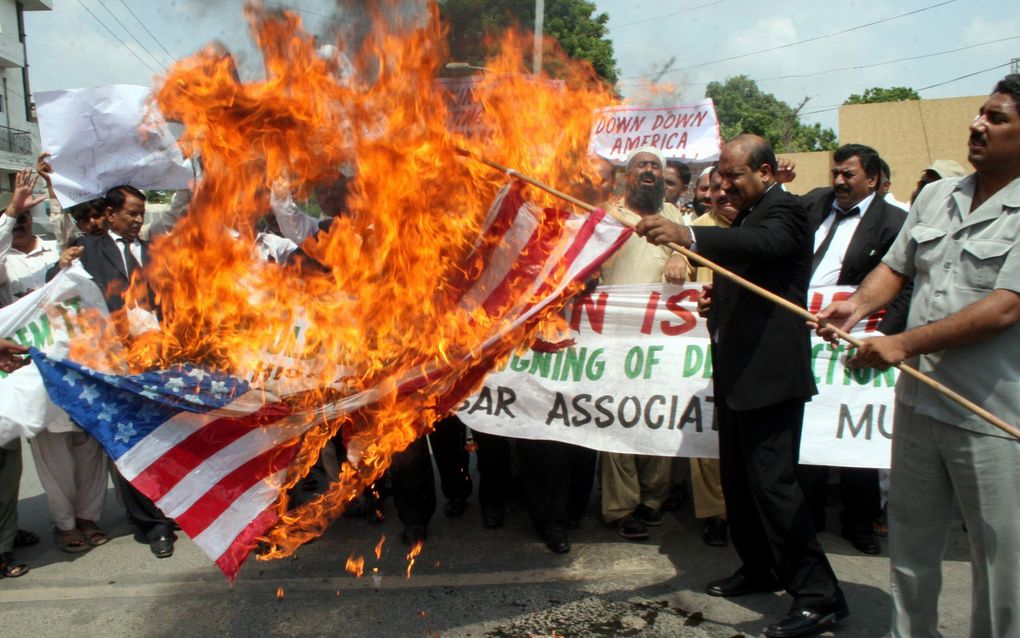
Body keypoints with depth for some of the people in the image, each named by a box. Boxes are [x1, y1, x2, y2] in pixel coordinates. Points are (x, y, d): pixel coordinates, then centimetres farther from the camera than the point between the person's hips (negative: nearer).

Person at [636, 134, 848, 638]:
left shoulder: (785, 211, -11)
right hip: (736, 370, 10)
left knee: (772, 480, -10)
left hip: (770, 371, -10)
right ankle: (760, 568, 32)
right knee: (738, 477, 16)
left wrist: (687, 235, -48)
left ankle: (819, 595, 2)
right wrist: (719, 299, 7)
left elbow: (760, 243, -34)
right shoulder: (745, 218, 18)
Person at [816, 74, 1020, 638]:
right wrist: (859, 304, -8)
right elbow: (896, 267, 12)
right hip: (919, 398, 6)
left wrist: (904, 343, -24)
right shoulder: (934, 196, 8)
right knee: (910, 542, 19)